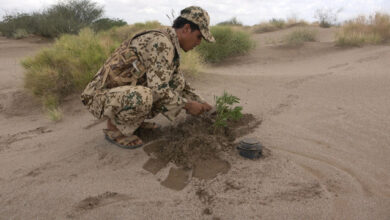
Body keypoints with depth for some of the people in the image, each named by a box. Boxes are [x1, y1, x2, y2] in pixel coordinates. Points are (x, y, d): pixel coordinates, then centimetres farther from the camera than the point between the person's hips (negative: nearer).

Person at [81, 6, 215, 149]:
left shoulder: (169, 46, 7)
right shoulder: (162, 42, -24)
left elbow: (179, 84, 18)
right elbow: (157, 89, -30)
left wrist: (201, 104, 13)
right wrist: (188, 105, -17)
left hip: (122, 95, 9)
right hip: (102, 97, -8)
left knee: (176, 85, 3)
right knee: (142, 97, -41)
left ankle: (133, 120, 10)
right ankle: (113, 127, -9)